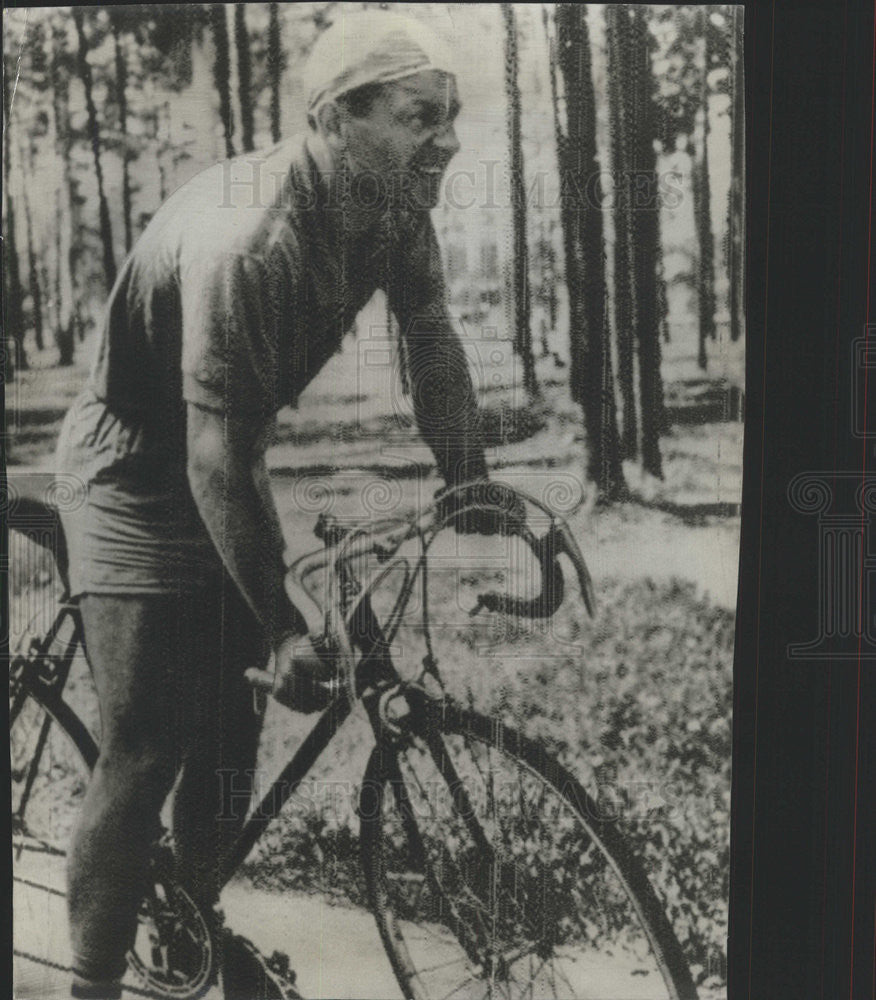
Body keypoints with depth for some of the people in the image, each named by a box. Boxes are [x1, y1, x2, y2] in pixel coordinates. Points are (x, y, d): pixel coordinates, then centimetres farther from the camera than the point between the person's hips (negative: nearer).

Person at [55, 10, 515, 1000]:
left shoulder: (390, 210, -9)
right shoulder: (248, 240, -34)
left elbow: (433, 338, 1)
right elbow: (216, 453, -33)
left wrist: (472, 486, -6)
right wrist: (282, 620, -30)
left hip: (223, 464, 8)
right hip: (140, 480, -7)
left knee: (233, 724, 12)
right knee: (143, 756, -8)